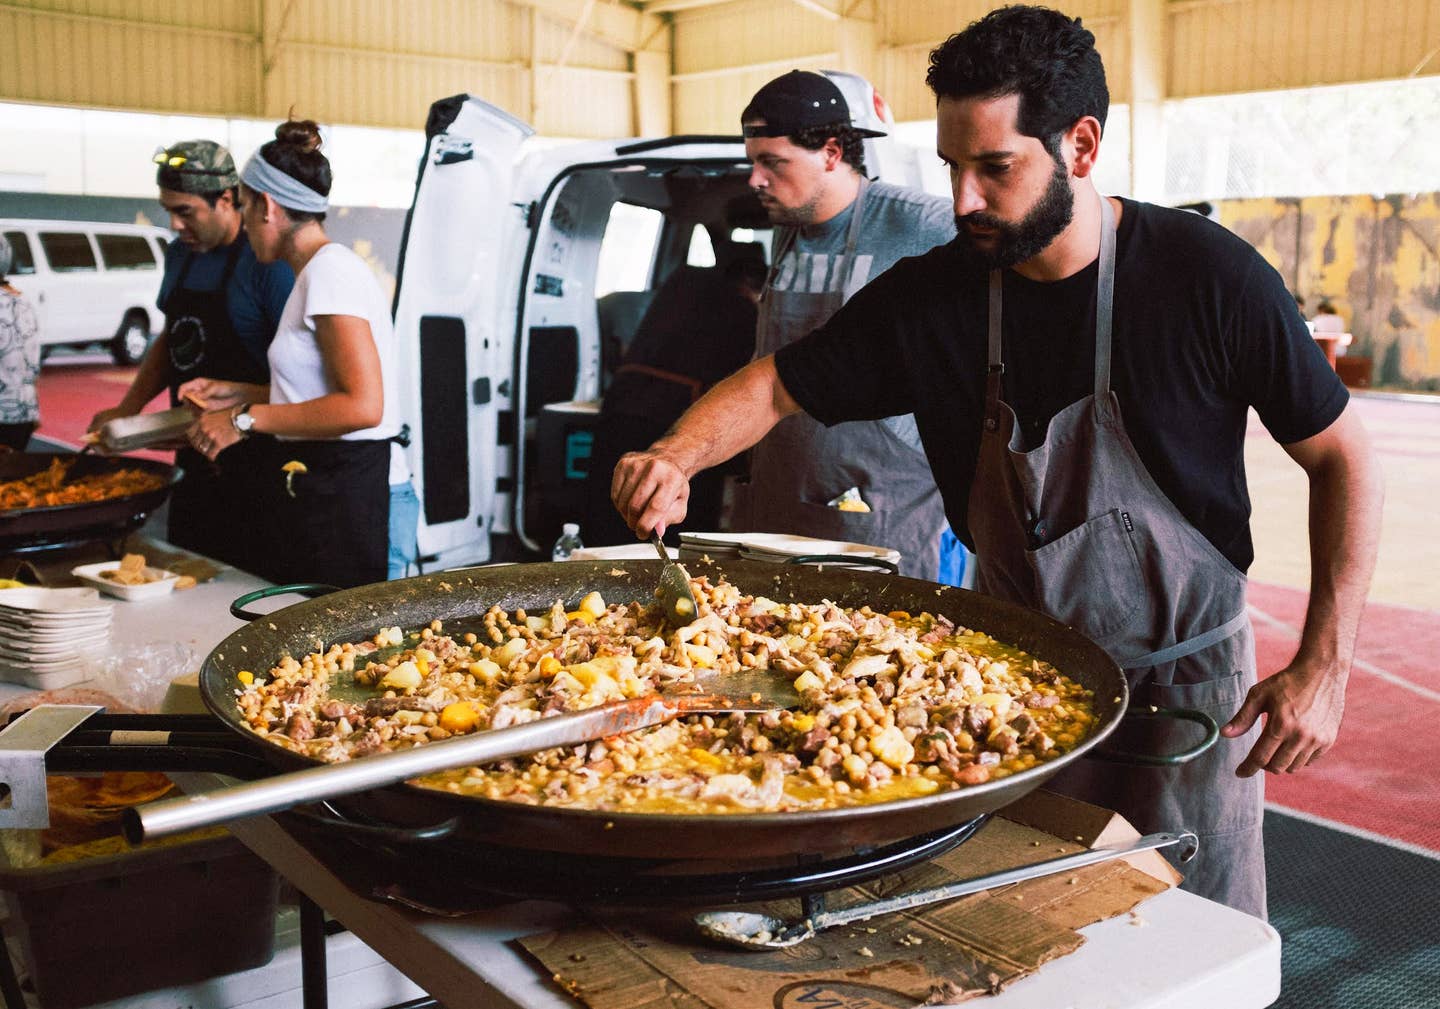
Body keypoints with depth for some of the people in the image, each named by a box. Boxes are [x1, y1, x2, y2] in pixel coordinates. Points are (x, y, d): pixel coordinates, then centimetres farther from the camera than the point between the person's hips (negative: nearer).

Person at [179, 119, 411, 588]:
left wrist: (248, 419, -17)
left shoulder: (329, 271, -15)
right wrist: (244, 394, 15)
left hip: (345, 493, -10)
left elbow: (362, 405, -24)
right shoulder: (316, 270, 15)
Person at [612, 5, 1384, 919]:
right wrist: (675, 460, -22)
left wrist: (1325, 666, -15)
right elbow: (773, 387, -1)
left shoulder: (1208, 277, -18)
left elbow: (1344, 459, -9)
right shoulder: (933, 295, -9)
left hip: (1186, 679, -2)